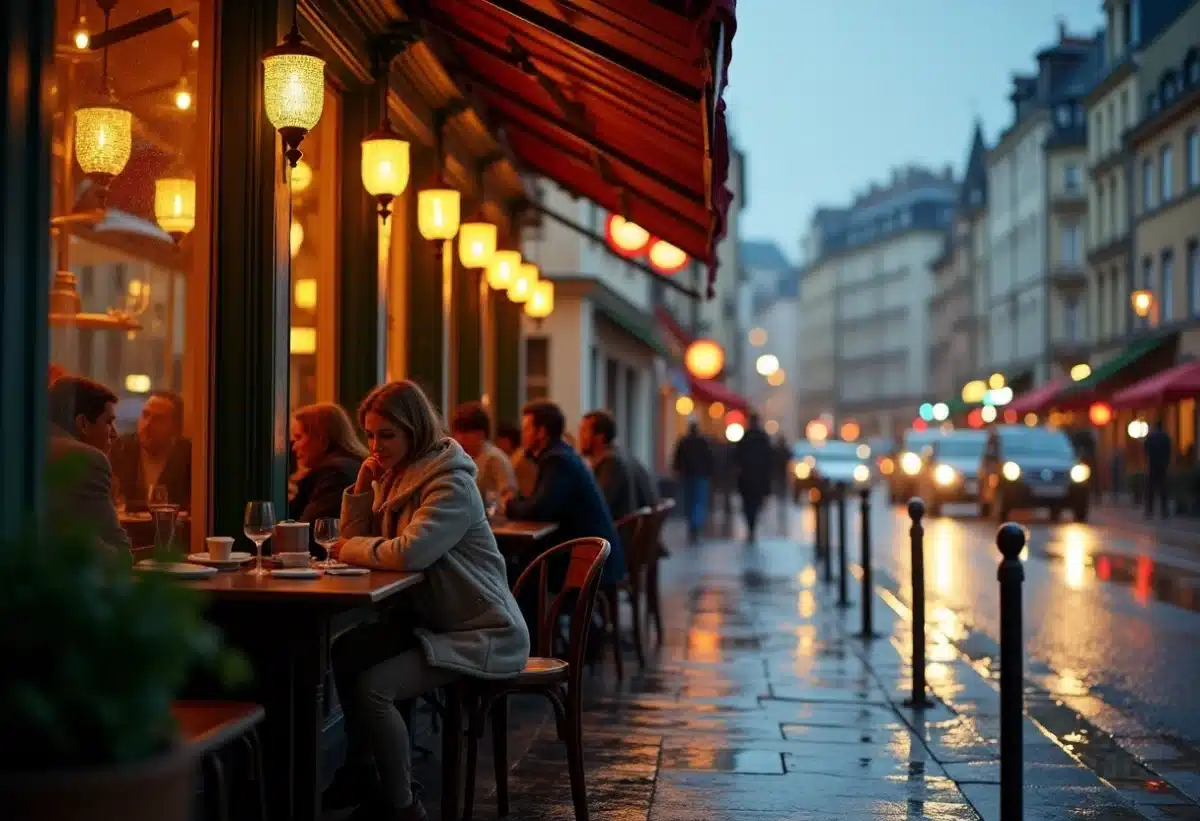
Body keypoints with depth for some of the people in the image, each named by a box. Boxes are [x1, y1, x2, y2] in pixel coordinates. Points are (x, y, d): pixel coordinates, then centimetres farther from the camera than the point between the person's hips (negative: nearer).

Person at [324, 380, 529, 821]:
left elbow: (409, 553, -33)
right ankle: (362, 771, 19)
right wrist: (361, 488, -5)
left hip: (482, 634, -9)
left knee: (371, 686, -21)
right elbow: (355, 543, 8)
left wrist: (350, 549, -15)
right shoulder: (394, 477, 10)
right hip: (432, 621, 9)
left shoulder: (451, 483, -19)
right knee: (344, 652, 1)